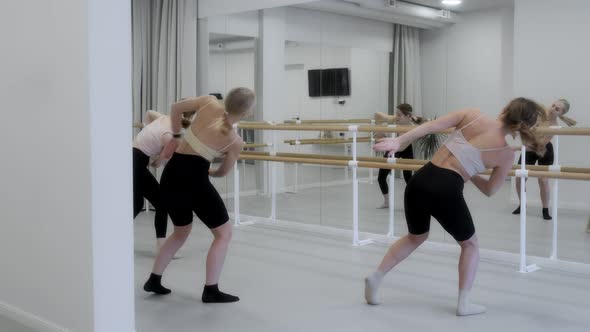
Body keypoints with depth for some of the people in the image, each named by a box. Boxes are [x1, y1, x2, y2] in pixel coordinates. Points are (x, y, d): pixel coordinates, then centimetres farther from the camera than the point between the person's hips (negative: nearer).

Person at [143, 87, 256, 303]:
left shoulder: (210, 103, 1)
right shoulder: (236, 142, -6)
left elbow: (176, 107, 14)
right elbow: (223, 172, 9)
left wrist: (176, 136, 27)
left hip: (171, 175, 7)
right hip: (194, 179, -7)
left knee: (181, 232, 27)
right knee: (224, 233, 10)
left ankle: (154, 280, 30)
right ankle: (211, 291, 7)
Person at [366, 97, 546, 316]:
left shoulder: (472, 115, 8)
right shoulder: (507, 154, 6)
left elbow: (431, 126, 0)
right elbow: (490, 190, 18)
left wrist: (399, 141, 1)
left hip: (420, 181, 4)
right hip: (446, 191, -4)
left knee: (415, 237, 31)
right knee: (469, 244, 24)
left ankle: (376, 277, 26)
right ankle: (464, 303, 22)